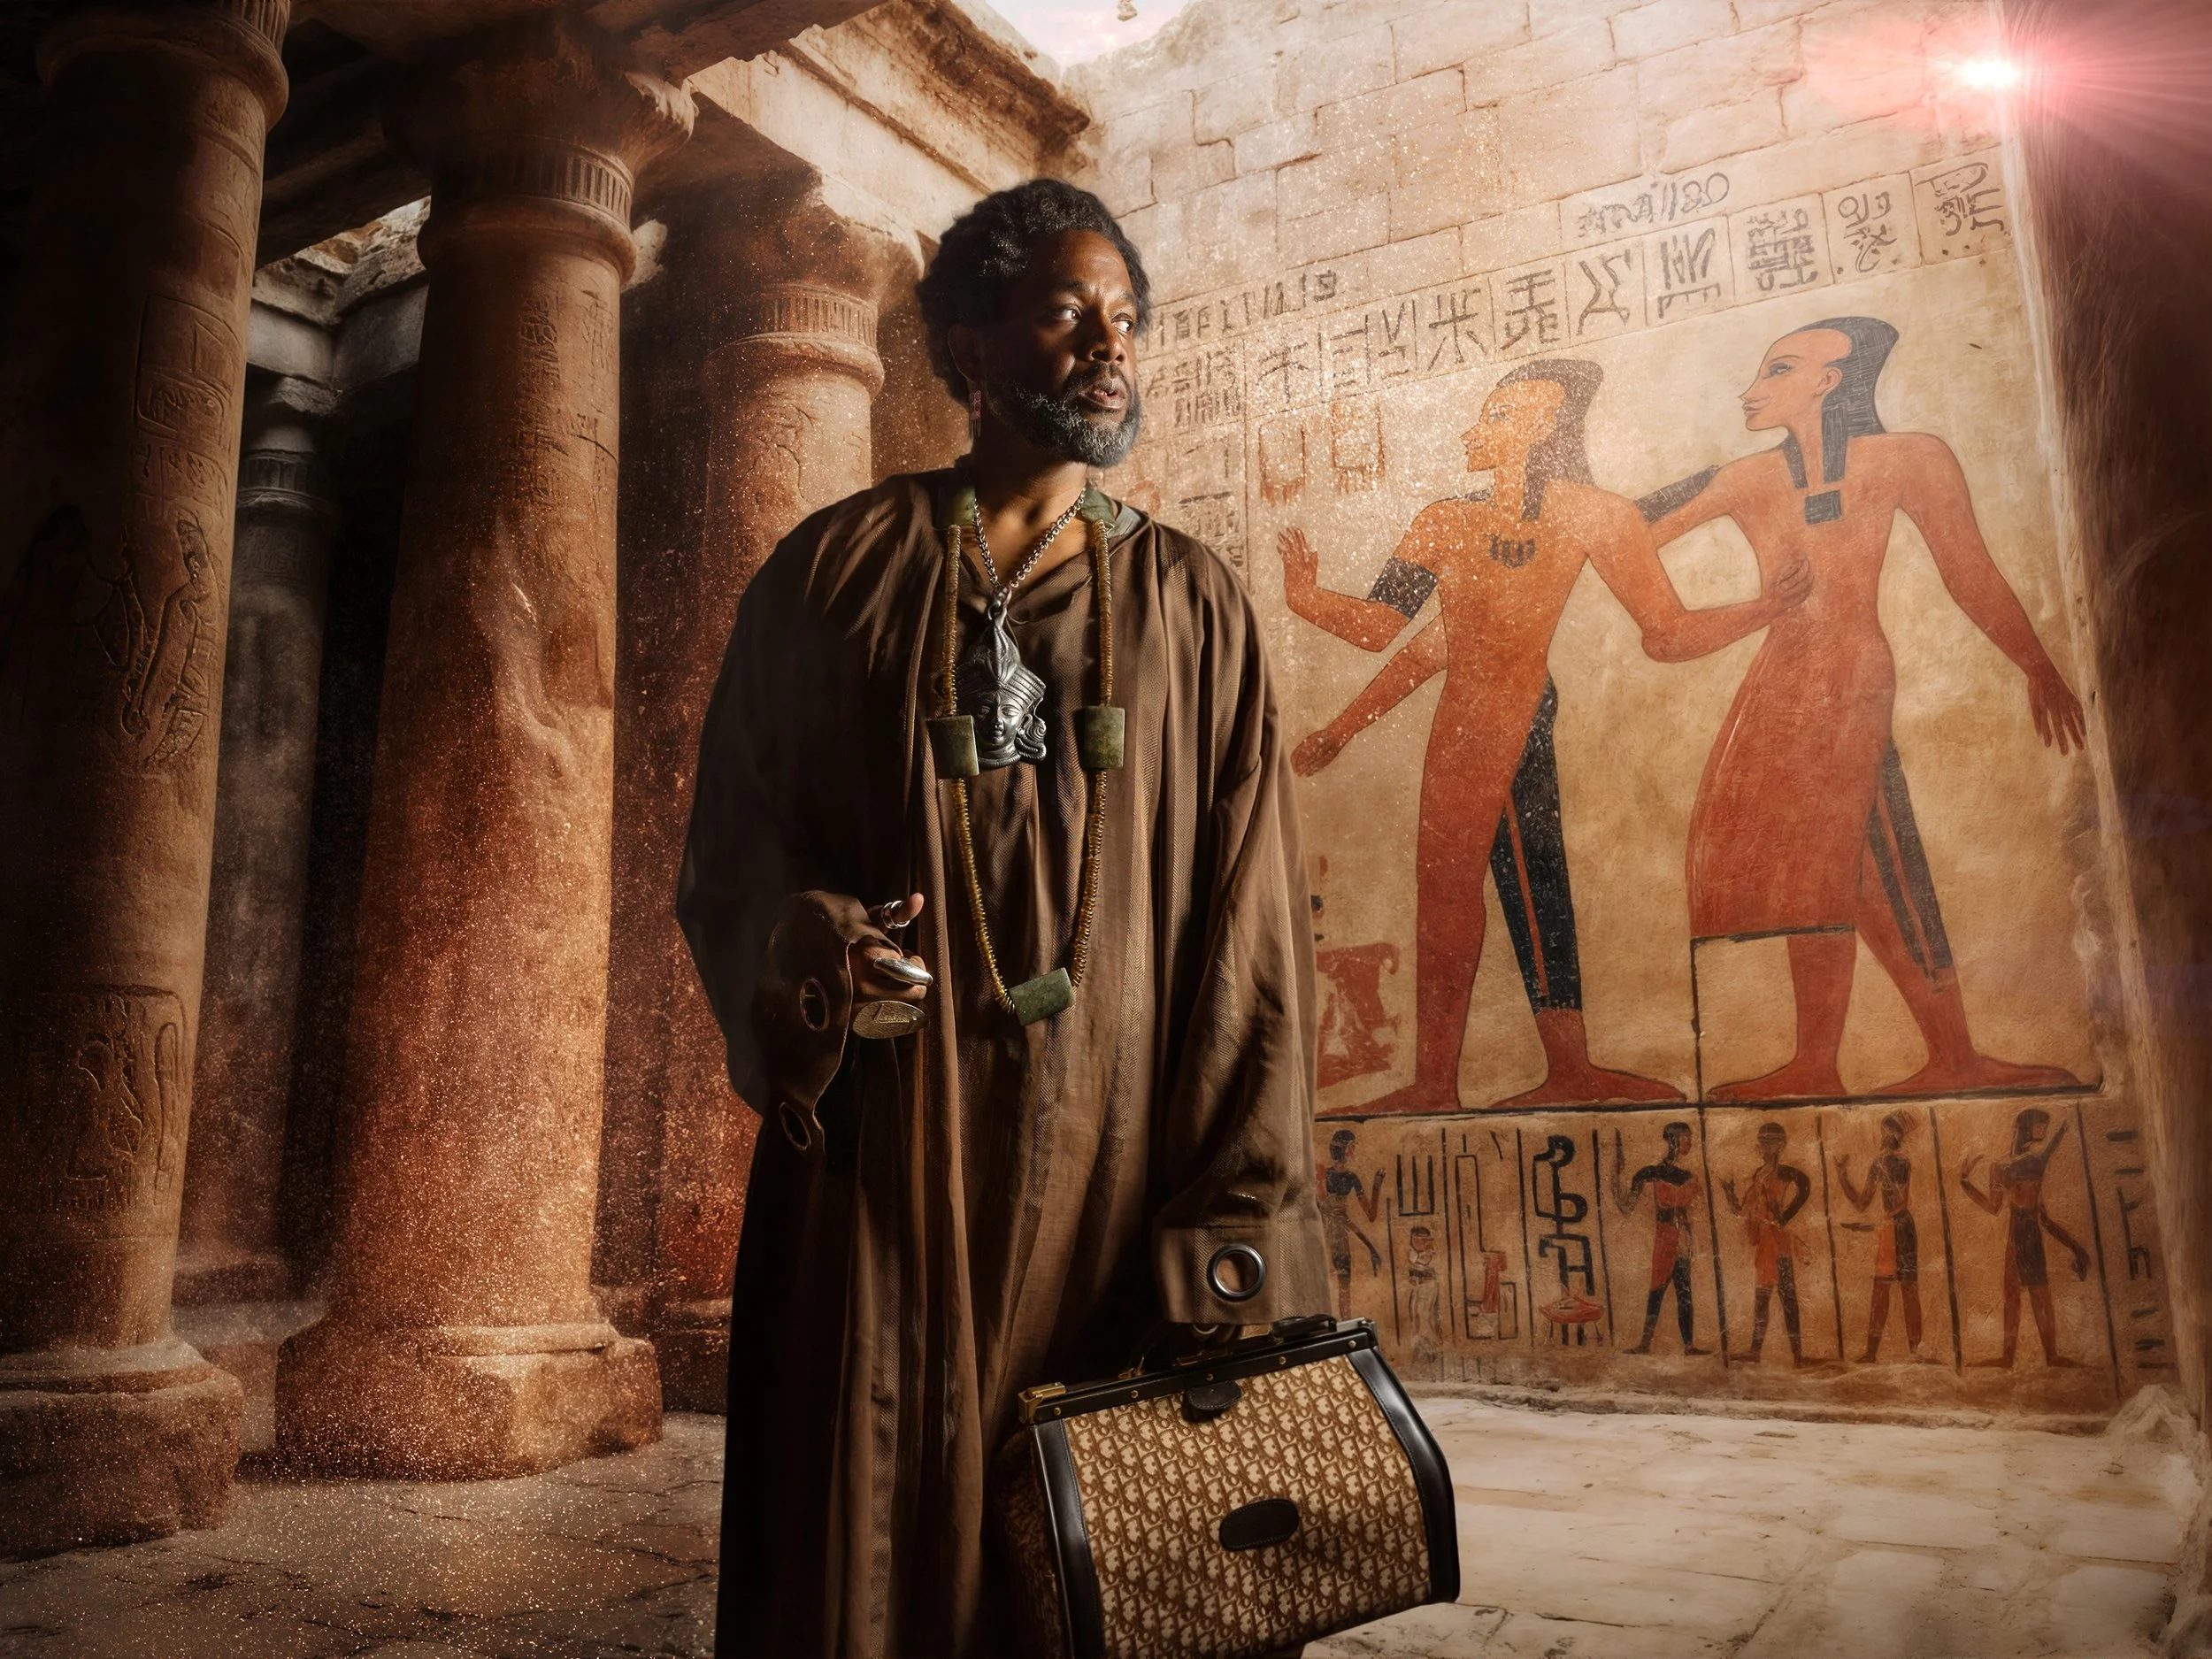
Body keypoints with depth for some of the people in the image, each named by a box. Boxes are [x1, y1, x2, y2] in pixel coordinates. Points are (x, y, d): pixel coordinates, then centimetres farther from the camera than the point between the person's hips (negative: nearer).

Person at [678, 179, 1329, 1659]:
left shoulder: (1195, 606, 9)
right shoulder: (837, 566, 8)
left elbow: (1250, 919, 2)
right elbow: (731, 835, 6)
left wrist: (1237, 1210, -7)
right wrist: (801, 943, -17)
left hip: (1117, 1151, 1)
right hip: (880, 1147, 0)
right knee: (875, 1529, 2)